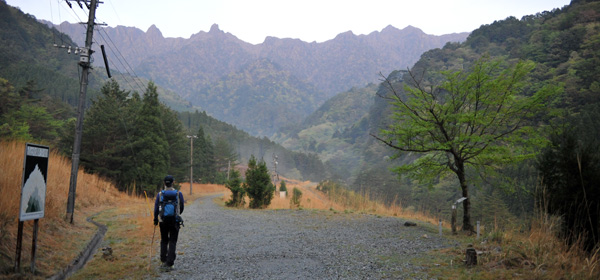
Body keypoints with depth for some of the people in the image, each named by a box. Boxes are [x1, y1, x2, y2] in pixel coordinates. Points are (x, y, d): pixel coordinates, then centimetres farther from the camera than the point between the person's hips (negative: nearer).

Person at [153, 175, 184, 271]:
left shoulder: (160, 194, -4)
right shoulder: (178, 194, -4)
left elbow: (156, 208, -1)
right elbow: (181, 208, 5)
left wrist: (155, 220, 13)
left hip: (163, 221, 1)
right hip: (175, 221, -1)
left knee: (164, 241, 19)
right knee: (172, 242, 4)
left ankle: (164, 261, 17)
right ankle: (169, 264, -1)